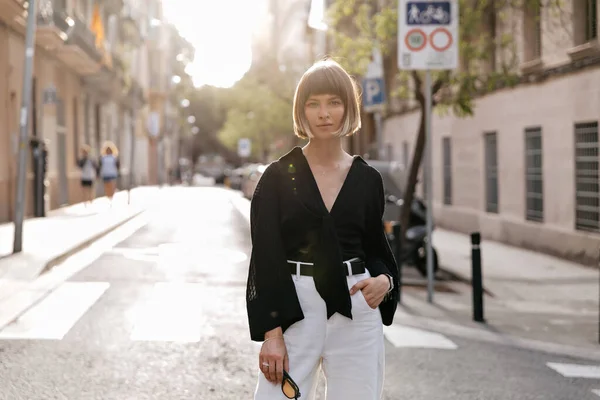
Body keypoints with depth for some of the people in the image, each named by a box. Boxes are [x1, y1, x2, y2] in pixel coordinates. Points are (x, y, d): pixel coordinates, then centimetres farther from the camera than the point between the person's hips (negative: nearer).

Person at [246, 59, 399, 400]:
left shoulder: (368, 179, 7)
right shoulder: (278, 177, 1)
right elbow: (266, 258, -3)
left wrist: (385, 279, -7)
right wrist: (271, 332, -11)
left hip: (356, 312, 2)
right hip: (294, 311, -2)